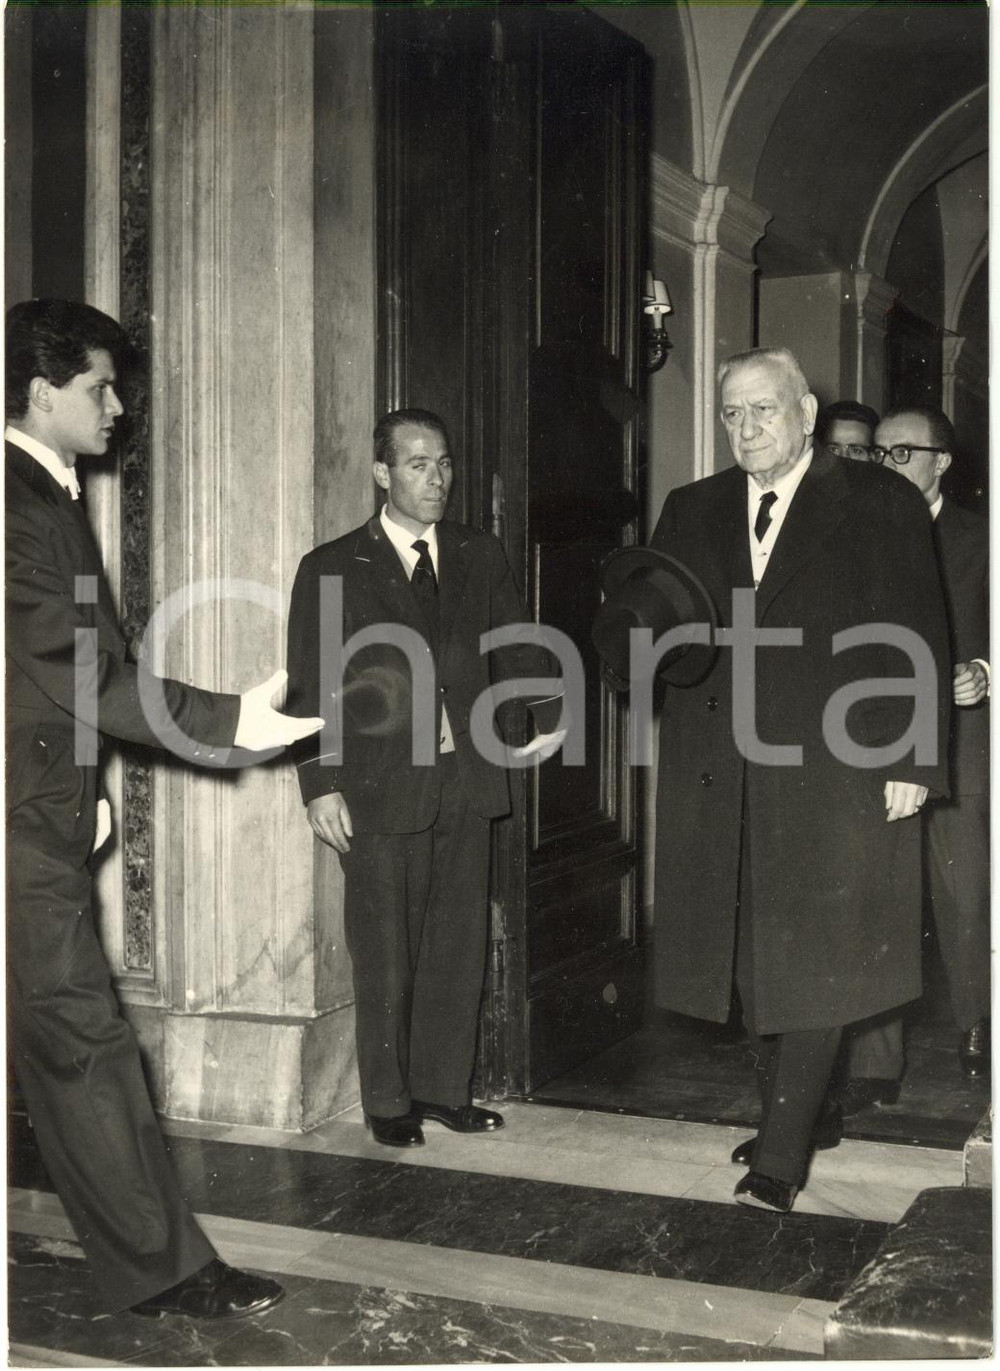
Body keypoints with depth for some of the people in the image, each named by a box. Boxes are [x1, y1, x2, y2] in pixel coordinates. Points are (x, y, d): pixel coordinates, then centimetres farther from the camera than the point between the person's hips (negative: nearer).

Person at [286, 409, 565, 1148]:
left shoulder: (481, 556, 10)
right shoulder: (332, 569, -1)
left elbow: (519, 642, 18)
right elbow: (310, 688, -3)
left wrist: (551, 711, 2)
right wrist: (321, 786, -9)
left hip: (467, 781, 4)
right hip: (381, 788, -4)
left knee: (459, 944, 10)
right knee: (385, 954, 4)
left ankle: (443, 1088, 24)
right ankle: (388, 1101, 19)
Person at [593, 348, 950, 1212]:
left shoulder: (880, 506, 1)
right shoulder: (692, 513, 14)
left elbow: (917, 641, -2)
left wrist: (912, 760, -8)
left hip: (835, 775, -4)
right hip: (722, 782, 4)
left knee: (814, 963, -4)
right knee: (753, 961, 11)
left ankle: (783, 1153, 2)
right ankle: (798, 1115, 27)